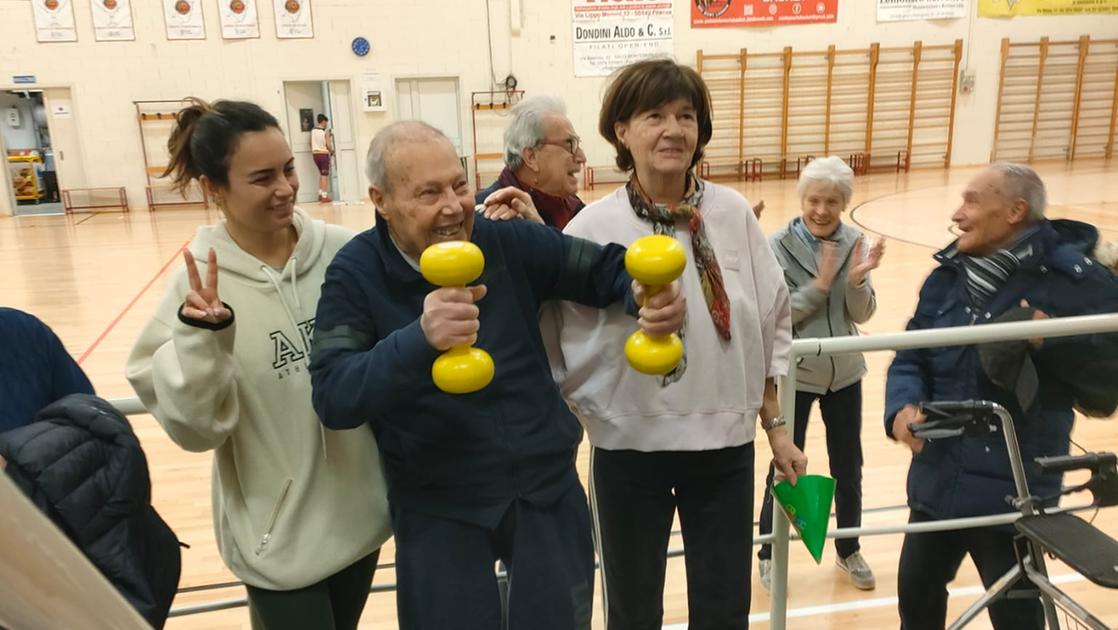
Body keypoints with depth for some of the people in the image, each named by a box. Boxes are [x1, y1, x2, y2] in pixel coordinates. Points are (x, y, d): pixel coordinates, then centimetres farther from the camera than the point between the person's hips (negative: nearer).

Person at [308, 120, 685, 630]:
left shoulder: (508, 241, -7)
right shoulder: (354, 276, -13)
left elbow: (606, 267, -1)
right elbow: (333, 398, -23)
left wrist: (650, 293, -25)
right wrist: (419, 338, -41)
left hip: (546, 487, 3)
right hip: (437, 508, -2)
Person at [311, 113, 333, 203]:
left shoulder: (312, 131, 5)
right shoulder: (326, 131, -10)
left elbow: (311, 143, 8)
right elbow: (328, 145, -14)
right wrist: (332, 152, 4)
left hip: (315, 154, 6)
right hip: (324, 154, -6)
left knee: (321, 173, 21)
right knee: (325, 175, 0)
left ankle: (320, 193, 21)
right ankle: (324, 196, -1)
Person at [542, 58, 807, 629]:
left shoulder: (733, 214, -3)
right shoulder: (593, 228, -12)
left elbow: (772, 325, 4)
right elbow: (558, 348, -9)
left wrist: (776, 427, 6)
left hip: (726, 444, 2)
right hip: (629, 448, -2)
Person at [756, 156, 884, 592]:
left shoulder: (854, 243, -3)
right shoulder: (779, 246, -13)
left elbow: (863, 314, -4)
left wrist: (857, 279, -22)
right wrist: (820, 284, -27)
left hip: (844, 374, 4)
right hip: (794, 375, -4)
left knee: (848, 468, 15)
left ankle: (849, 550, 37)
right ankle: (768, 555, 27)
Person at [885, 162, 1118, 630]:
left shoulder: (1072, 278, -12)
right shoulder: (947, 276, 4)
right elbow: (911, 358, 5)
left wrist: (1053, 341, -26)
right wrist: (902, 406, -14)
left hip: (1013, 492, -5)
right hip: (937, 481, 5)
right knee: (916, 590, 21)